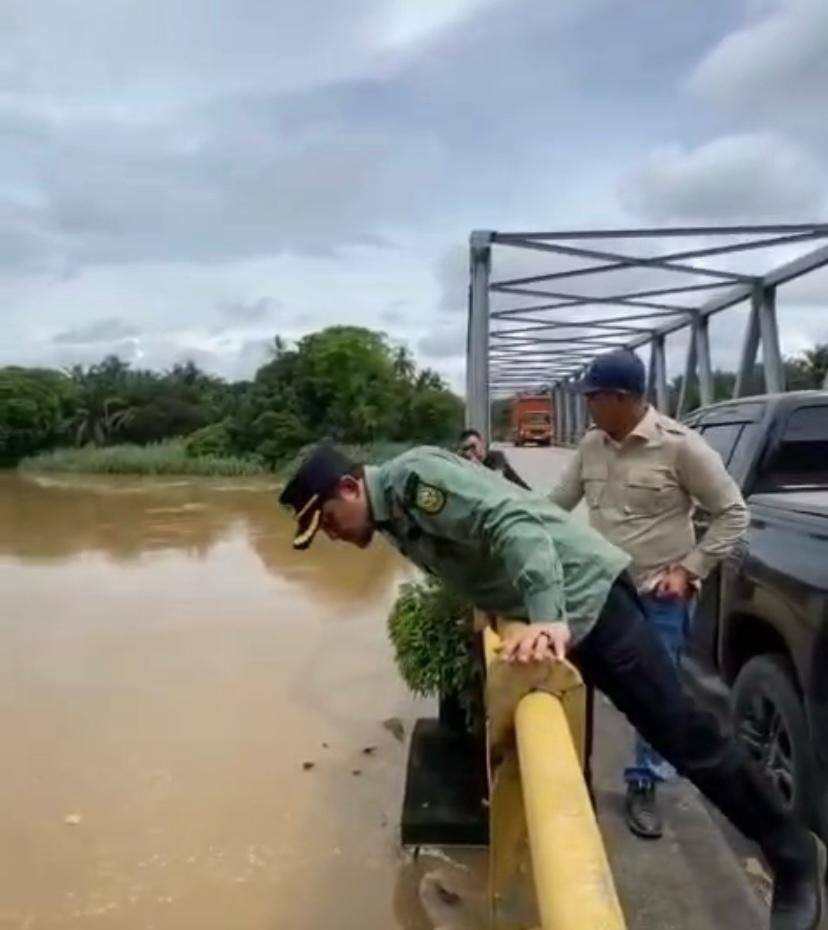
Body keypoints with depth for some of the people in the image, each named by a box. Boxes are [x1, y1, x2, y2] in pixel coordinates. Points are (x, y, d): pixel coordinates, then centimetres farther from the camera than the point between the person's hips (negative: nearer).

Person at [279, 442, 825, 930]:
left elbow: (512, 521, -31)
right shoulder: (393, 517, 10)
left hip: (586, 593, -10)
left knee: (681, 732, -3)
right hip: (546, 615, 10)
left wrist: (548, 618, -40)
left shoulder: (415, 477, -19)